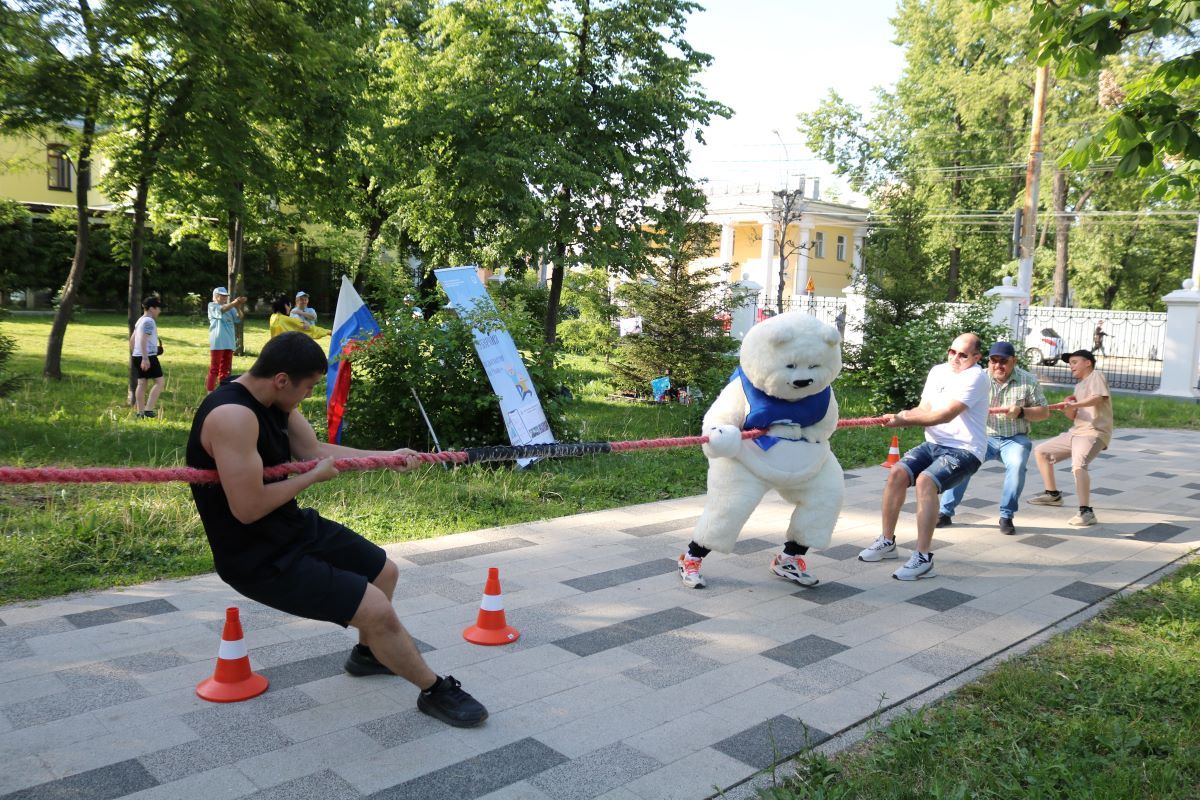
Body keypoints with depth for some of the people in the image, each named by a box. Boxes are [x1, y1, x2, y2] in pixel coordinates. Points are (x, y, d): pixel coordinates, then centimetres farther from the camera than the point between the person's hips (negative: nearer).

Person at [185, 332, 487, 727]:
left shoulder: (275, 401, 0)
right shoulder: (234, 416, -30)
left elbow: (315, 450, 12)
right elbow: (248, 508, -32)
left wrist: (388, 456, 9)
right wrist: (314, 476, -18)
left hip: (295, 528, 10)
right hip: (260, 558, -10)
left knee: (385, 571, 22)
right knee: (377, 609, -15)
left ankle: (367, 653, 48)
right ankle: (436, 691, 8)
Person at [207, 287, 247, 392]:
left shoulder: (230, 307, 16)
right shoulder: (212, 305, 3)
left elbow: (238, 318, 1)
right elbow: (221, 310, -19)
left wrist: (238, 308, -18)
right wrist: (234, 303, -31)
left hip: (229, 342, 6)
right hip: (217, 342, -5)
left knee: (225, 369, 9)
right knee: (214, 368, -5)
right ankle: (210, 392, -4)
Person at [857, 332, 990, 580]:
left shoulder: (976, 377, -13)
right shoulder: (938, 371, 11)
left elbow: (946, 414, -24)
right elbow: (925, 409, 6)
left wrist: (907, 419, -26)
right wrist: (908, 415, -17)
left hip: (965, 450, -7)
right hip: (935, 443, 7)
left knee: (925, 481, -30)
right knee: (897, 473, -13)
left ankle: (923, 559, -26)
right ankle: (887, 542, 2)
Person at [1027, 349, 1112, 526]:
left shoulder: (1096, 376, -3)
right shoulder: (1079, 386, 22)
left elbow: (1098, 398, -24)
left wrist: (1075, 405, -35)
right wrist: (1068, 408, -3)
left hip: (1094, 433, -10)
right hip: (1075, 432, 10)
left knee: (1078, 466, -34)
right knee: (1040, 451, 16)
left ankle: (1086, 512, -35)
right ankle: (1053, 495, 26)